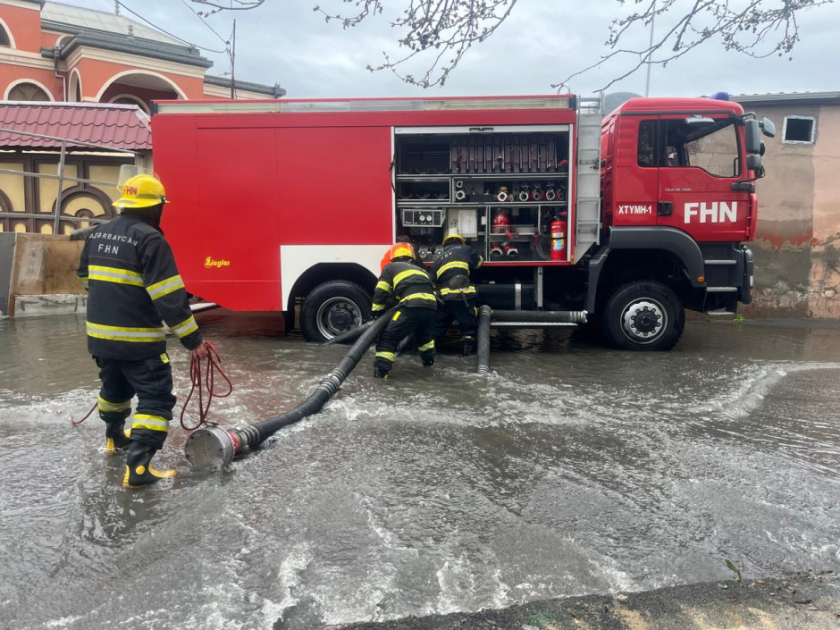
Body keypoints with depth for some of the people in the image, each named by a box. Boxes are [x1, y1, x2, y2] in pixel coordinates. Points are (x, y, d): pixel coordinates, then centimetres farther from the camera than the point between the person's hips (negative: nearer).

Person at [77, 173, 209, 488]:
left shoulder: (96, 235, 9)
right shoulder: (150, 240, -17)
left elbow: (87, 280, 20)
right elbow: (169, 297, -21)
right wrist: (193, 339, -17)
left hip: (100, 334, 8)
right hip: (138, 340, -8)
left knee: (114, 386, 29)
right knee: (156, 398, -1)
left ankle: (114, 438, 49)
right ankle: (137, 467, -7)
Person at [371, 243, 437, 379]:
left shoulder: (390, 268, 22)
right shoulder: (421, 269, 36)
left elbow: (380, 293, 16)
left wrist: (376, 312, 26)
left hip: (413, 305, -6)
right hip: (431, 305, 6)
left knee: (389, 336, 1)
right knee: (423, 334, 35)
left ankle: (381, 370, -8)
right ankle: (429, 360, 49)